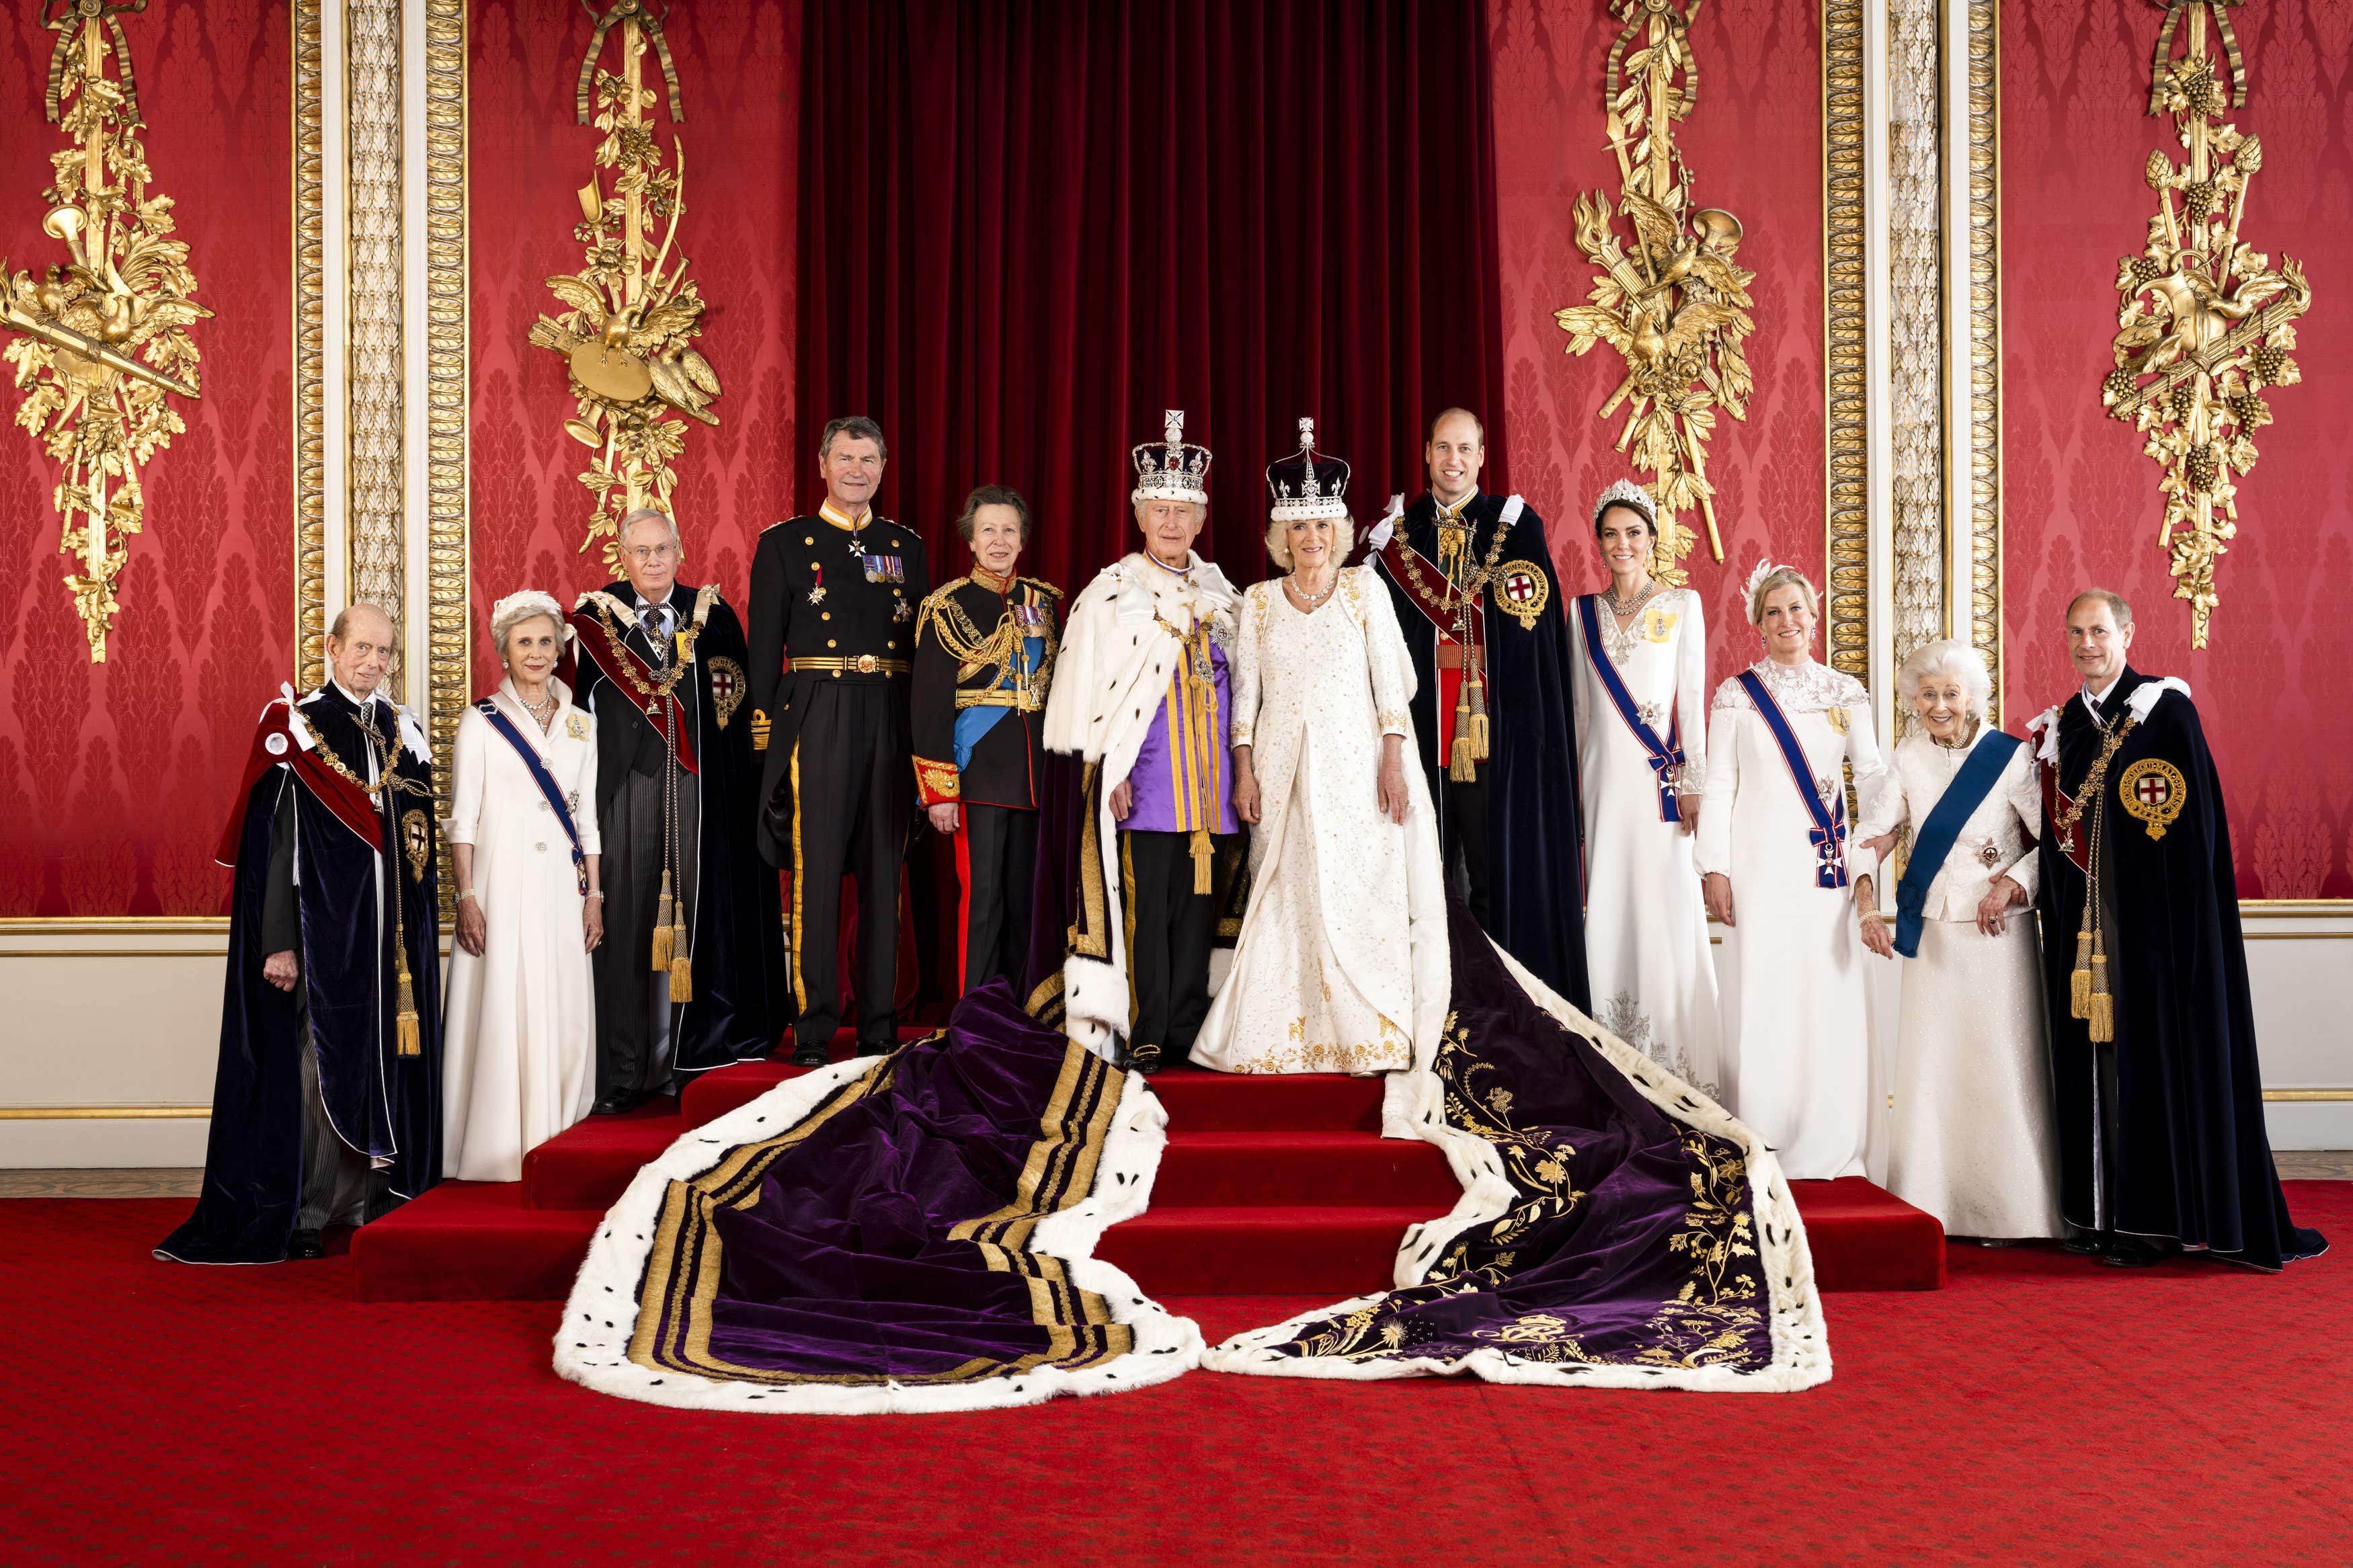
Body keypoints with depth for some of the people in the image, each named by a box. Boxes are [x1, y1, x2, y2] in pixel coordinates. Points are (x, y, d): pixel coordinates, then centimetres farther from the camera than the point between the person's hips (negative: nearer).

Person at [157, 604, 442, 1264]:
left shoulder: (404, 732, 11)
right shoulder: (294, 727, -3)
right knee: (322, 1059, -3)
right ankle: (307, 1215, 5)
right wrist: (278, 941, -13)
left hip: (394, 930, 5)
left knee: (385, 1058, 5)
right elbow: (273, 841, -7)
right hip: (322, 928, -5)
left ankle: (369, 1202, 13)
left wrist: (425, 933, 10)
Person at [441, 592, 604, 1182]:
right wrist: (466, 899, -11)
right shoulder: (481, 722, 0)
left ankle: (556, 1146, 14)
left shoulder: (580, 724, 11)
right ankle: (498, 1150, 4)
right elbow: (462, 819, -3)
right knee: (501, 1012, -4)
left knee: (564, 1016, 4)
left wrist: (594, 897, 8)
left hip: (561, 890, 4)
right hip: (502, 888, -4)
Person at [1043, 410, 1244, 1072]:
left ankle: (1186, 1033, 11)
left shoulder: (1220, 593, 15)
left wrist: (1239, 767, 12)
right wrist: (1109, 769, -11)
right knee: (1141, 906, -7)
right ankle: (1141, 1037, -1)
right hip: (1142, 780, -4)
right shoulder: (1110, 592, 1)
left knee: (1200, 906, 4)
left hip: (1209, 778, 5)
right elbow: (1086, 687, -2)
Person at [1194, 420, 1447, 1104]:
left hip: (1354, 764, -1)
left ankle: (1367, 1035, 5)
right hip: (1283, 766, 1)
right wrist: (1244, 771, -1)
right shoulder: (1259, 600, 8)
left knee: (1358, 894, -4)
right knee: (1286, 899, 0)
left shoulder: (1364, 587, 4)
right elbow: (1245, 692, 7)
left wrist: (1394, 763, -6)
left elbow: (1390, 678, 1)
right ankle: (1289, 1036, 8)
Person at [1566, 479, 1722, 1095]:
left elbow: (1693, 696, 0)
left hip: (1661, 778, -3)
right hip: (1604, 777, 3)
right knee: (1607, 911, 1)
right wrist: (1575, 785, 10)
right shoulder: (1584, 611, 12)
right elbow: (1579, 704, 13)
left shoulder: (1682, 604, 4)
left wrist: (1693, 782, -6)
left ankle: (1676, 1063, 1)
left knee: (1667, 910, -6)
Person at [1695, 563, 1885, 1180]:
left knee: (1830, 996, 0)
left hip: (1826, 869, 2)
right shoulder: (1736, 695, 5)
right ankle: (1761, 1143, 4)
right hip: (1760, 866, -2)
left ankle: (1829, 1146, 9)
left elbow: (1872, 773, 6)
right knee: (1763, 996, -4)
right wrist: (1714, 868, -3)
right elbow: (1718, 787, 3)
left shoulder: (1845, 693, 10)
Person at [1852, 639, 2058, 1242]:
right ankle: (1928, 1208, 12)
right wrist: (1868, 900, -15)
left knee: (2000, 1068, -2)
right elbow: (1874, 831, -1)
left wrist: (2012, 884, -17)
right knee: (1928, 1067, 4)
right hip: (1932, 933, 4)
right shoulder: (1909, 758, 4)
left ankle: (2007, 1213, 8)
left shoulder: (2010, 757, -7)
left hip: (1998, 933, -3)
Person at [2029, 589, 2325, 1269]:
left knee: (2152, 1052, -4)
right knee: (2092, 1055, 6)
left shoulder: (2166, 710, -4)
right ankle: (2100, 1211, 13)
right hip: (2083, 924, 6)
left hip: (2153, 920, -6)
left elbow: (2195, 828, -9)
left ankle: (2152, 1217, 2)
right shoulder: (2060, 727, 13)